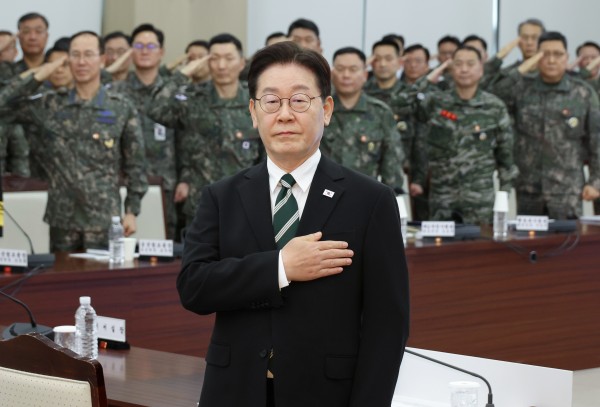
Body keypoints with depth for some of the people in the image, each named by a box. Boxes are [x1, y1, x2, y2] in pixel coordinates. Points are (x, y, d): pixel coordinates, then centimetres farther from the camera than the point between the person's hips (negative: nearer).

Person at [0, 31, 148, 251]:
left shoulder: (122, 109, 1)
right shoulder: (50, 104, 5)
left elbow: (135, 164, 3)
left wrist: (132, 210, -1)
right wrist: (37, 77, -5)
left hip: (104, 219, -2)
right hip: (62, 218, 2)